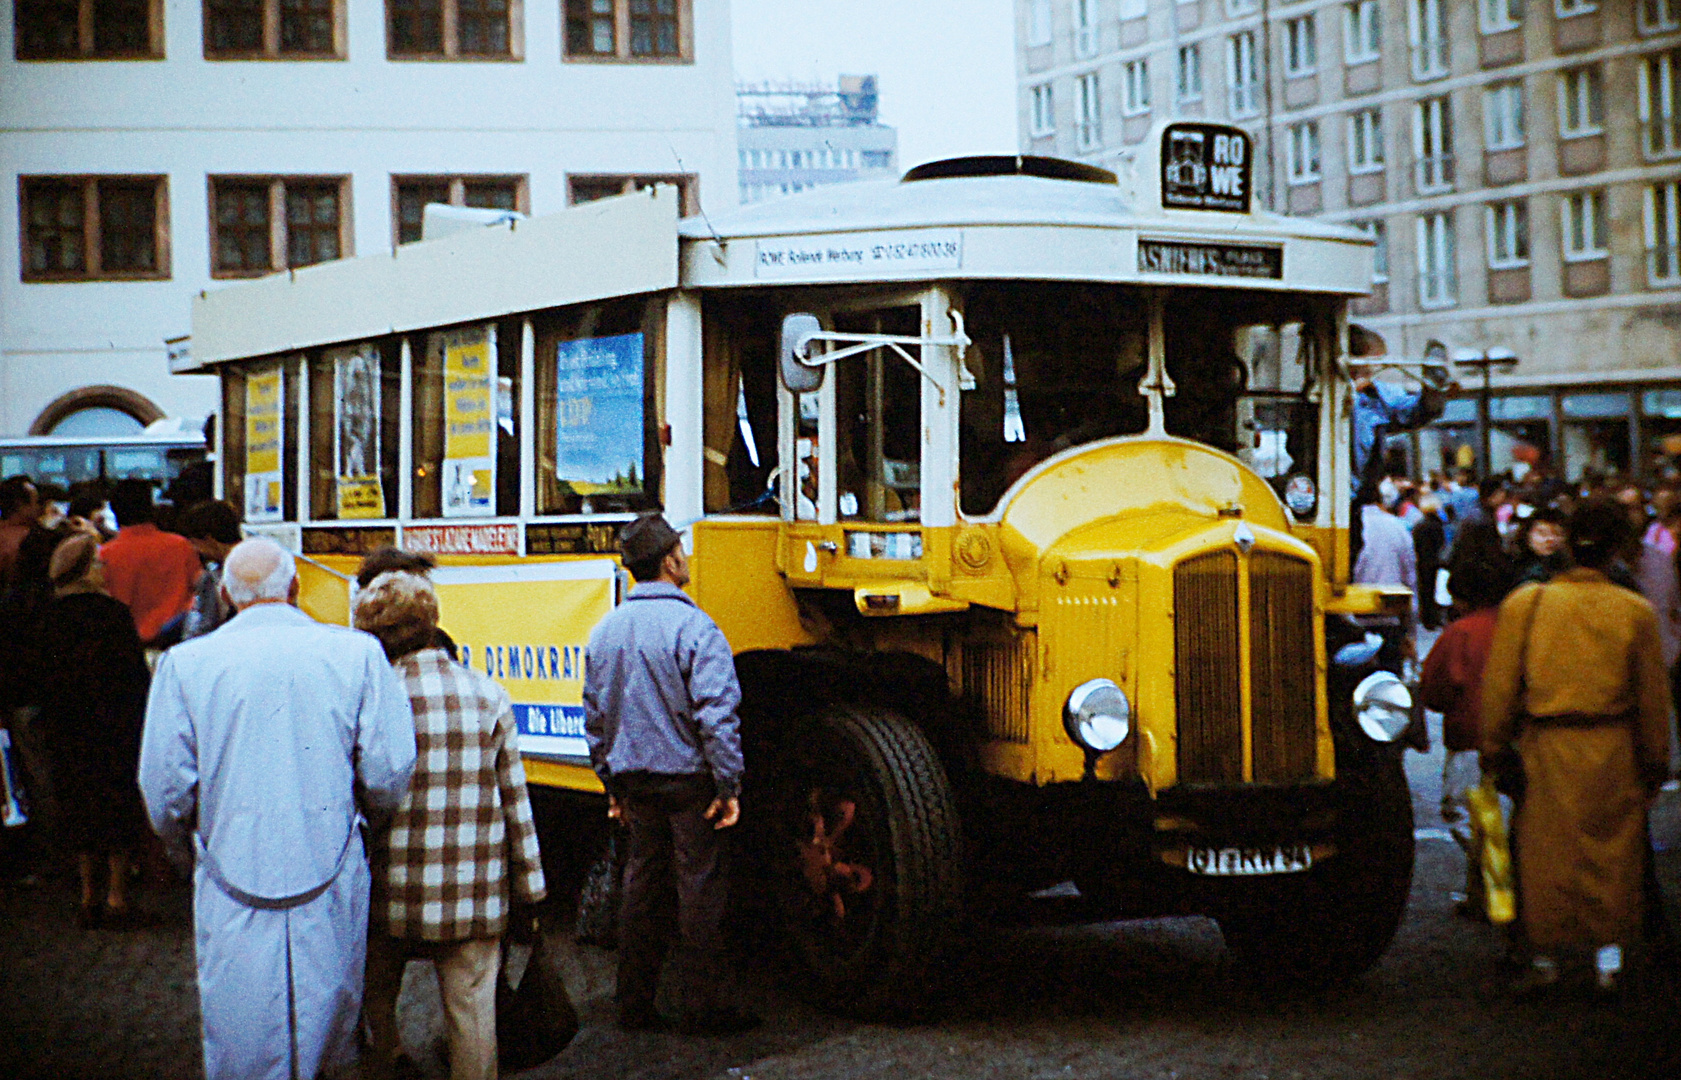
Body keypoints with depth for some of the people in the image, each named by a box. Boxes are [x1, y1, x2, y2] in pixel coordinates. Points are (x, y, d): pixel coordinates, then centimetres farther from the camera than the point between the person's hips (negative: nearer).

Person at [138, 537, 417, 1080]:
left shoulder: (185, 663, -3)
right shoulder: (356, 653, -3)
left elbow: (165, 787, -2)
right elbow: (388, 775, -4)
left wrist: (183, 844, 19)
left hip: (234, 883, 0)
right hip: (331, 887, 1)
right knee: (329, 1022, 19)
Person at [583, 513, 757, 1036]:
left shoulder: (605, 632, 5)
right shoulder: (692, 627, -15)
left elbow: (595, 718, 12)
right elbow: (716, 714, -20)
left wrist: (612, 785, 20)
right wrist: (729, 786, -15)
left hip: (635, 778, 6)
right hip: (687, 777, -6)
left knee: (642, 884, 14)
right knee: (700, 888, 2)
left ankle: (634, 1004, 18)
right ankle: (702, 1007, 6)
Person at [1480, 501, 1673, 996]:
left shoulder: (1523, 604, -6)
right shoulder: (1635, 611, -4)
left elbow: (1500, 682, -1)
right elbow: (1653, 694, 3)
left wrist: (1492, 745, 10)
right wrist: (1656, 760, 14)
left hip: (1547, 749, 0)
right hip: (1613, 751, 0)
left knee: (1547, 853, 9)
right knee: (1612, 850, 12)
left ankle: (1545, 959, 16)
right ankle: (1608, 957, 16)